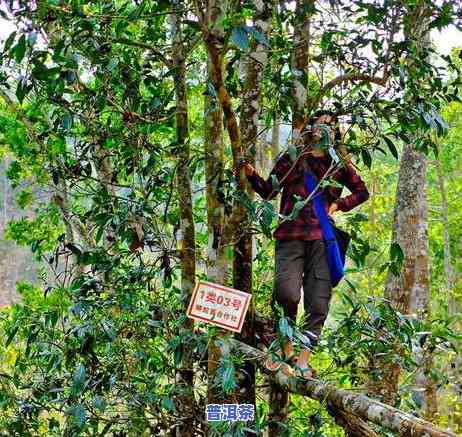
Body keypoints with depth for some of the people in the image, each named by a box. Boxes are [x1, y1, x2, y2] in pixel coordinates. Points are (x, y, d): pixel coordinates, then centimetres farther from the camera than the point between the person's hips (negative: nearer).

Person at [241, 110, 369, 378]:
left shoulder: (339, 165, 15)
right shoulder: (291, 158, 13)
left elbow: (362, 192, 24)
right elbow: (269, 191, 15)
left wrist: (339, 204, 8)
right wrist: (252, 175, -3)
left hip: (322, 238, 2)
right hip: (291, 237, -2)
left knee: (319, 304, -5)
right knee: (287, 293, -22)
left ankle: (303, 360, 2)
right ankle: (286, 347, 1)